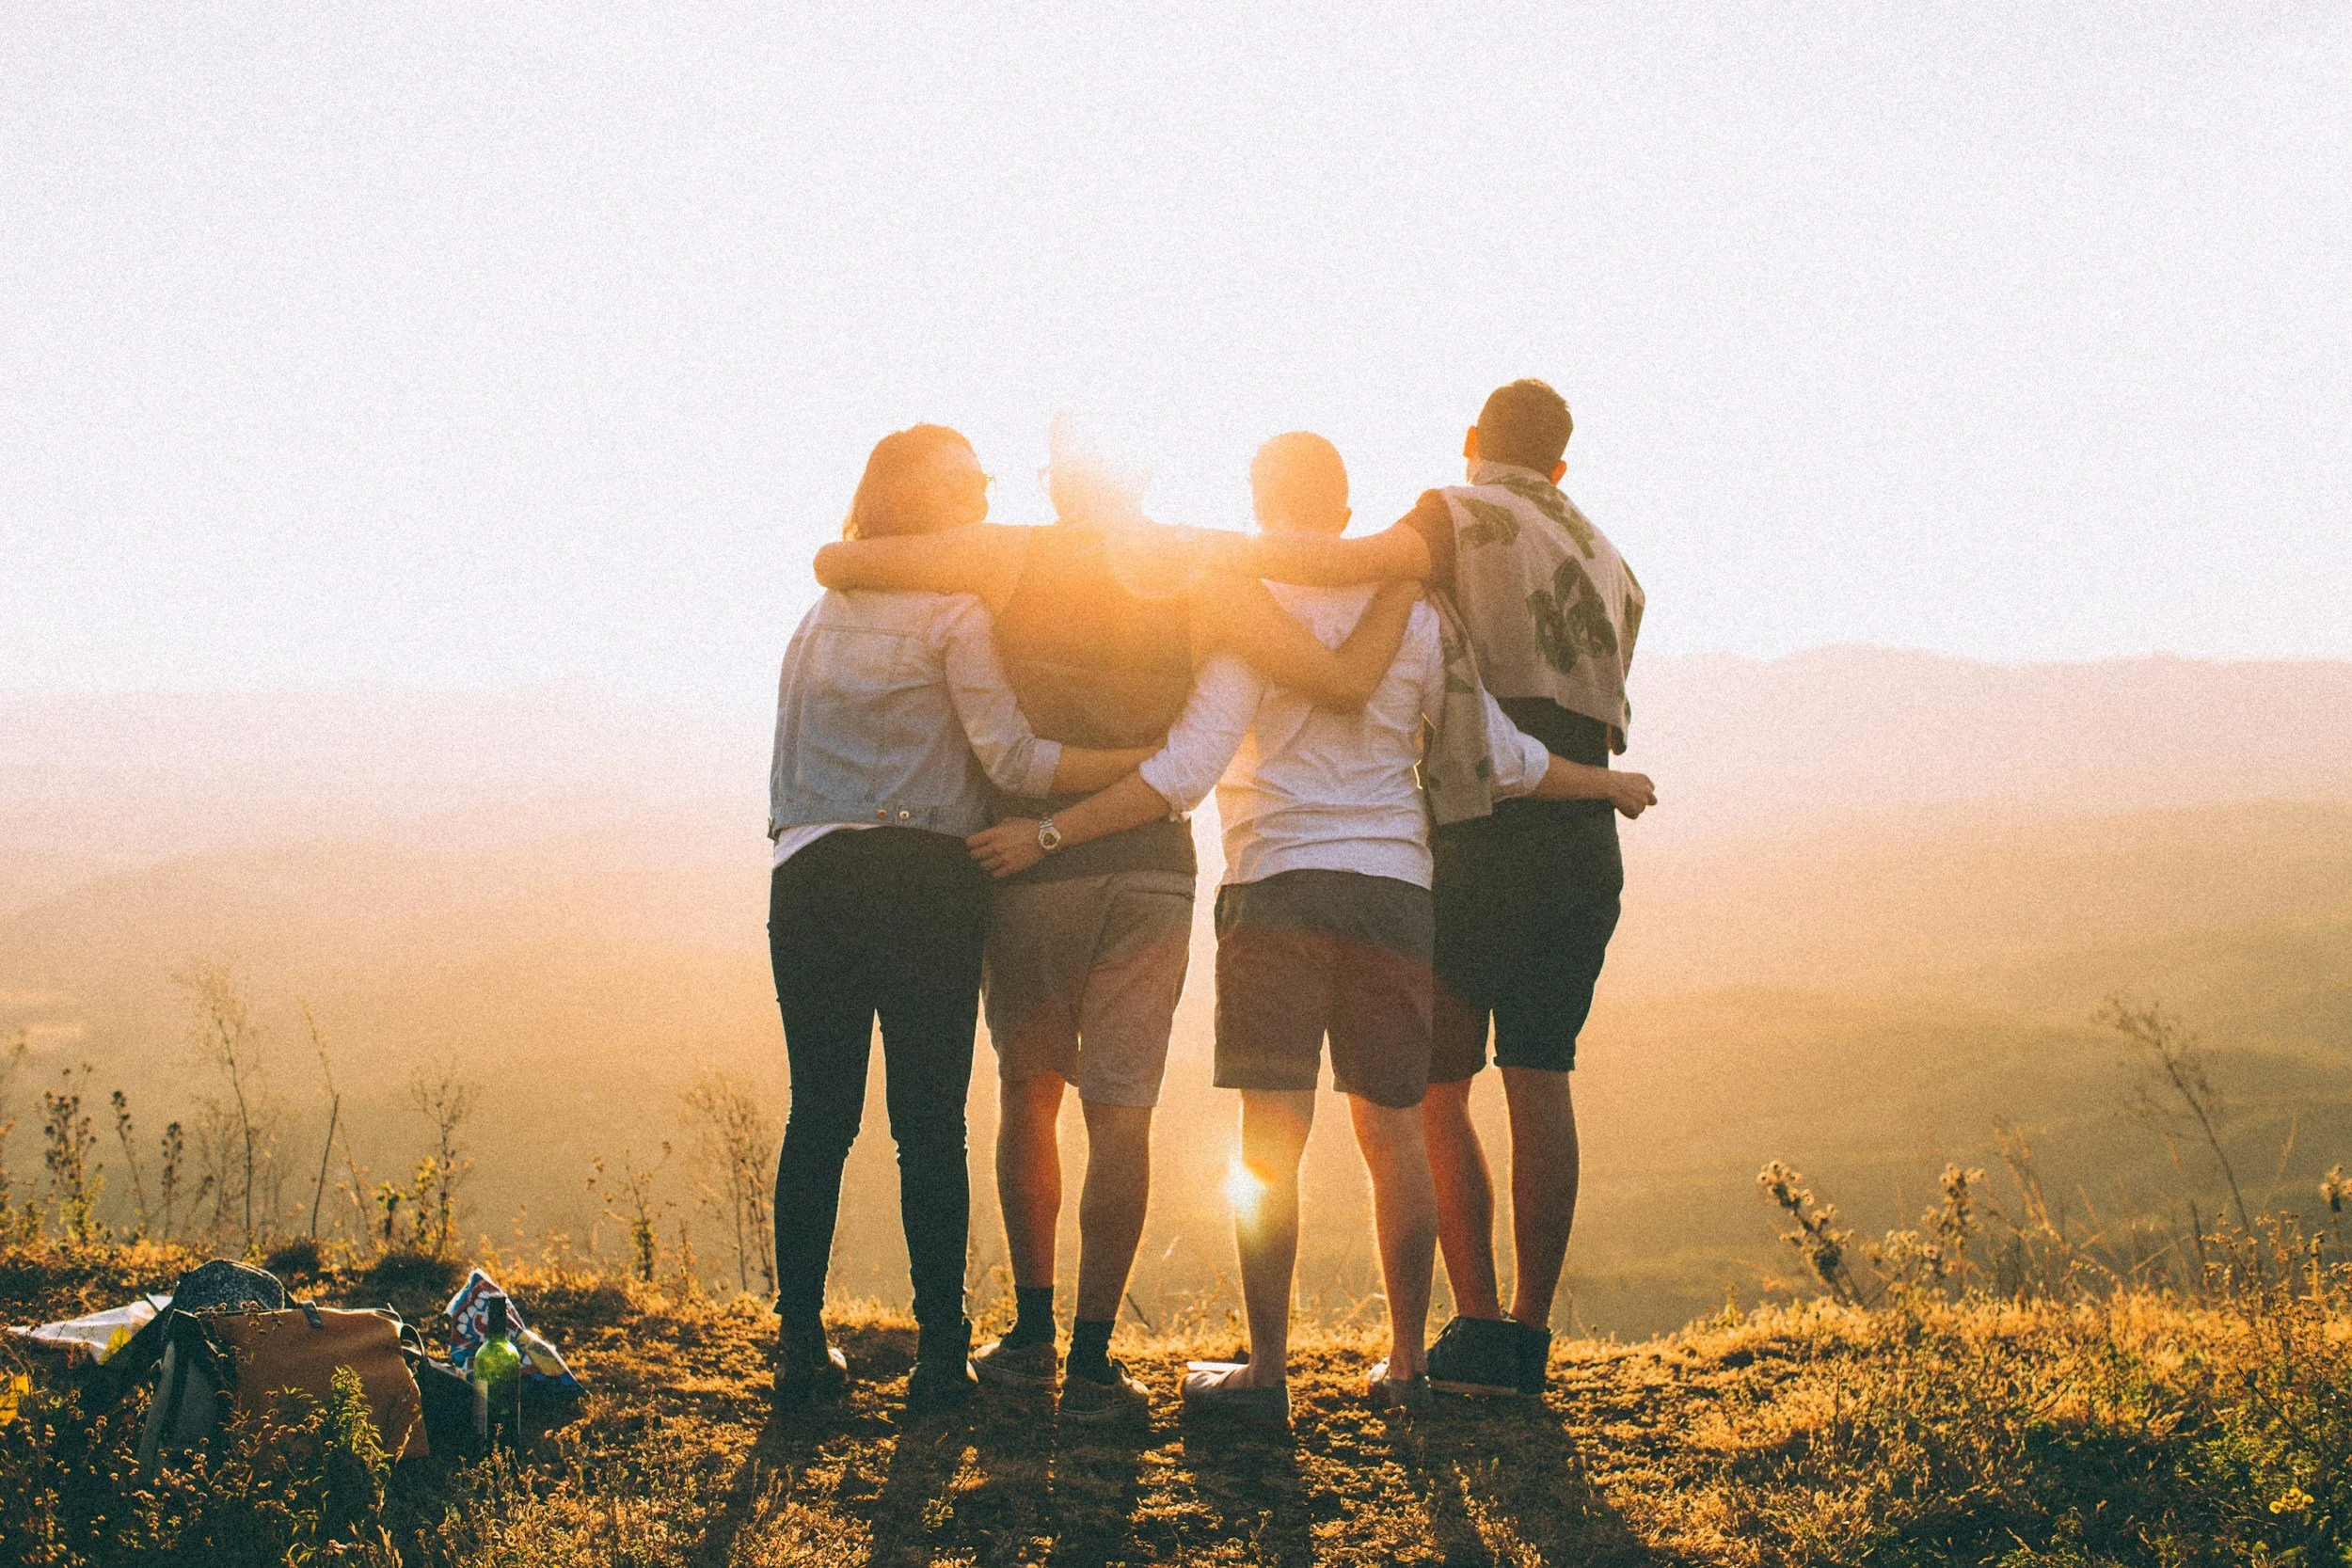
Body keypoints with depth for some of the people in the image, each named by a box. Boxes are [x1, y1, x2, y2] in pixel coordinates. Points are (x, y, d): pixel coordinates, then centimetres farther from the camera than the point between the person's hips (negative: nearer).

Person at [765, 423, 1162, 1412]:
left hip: (808, 876, 5)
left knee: (819, 1114, 7)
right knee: (930, 1120, -1)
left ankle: (801, 1342, 7)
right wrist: (1153, 762, -7)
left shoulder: (821, 614, 20)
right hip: (920, 878, -5)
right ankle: (939, 1350, 1)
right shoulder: (953, 611, -1)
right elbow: (1011, 756, -9)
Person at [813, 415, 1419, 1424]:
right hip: (1151, 869, 0)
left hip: (1027, 862, 0)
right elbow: (1344, 685, -5)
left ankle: (1032, 1337, 19)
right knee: (1120, 1112, 2)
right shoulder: (1202, 574, 0)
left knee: (1028, 1093, 17)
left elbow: (834, 564, -3)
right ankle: (1091, 1365, -2)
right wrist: (1405, 576, 8)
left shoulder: (1010, 557, -1)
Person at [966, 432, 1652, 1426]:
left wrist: (1048, 833, -10)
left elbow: (1183, 773, -12)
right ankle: (1404, 1367, 14)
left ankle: (1266, 1372, -3)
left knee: (1270, 1139, -3)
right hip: (1395, 891, 4)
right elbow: (1502, 758, 13)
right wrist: (1610, 785, 30)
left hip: (1278, 888, -4)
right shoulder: (1413, 615, 10)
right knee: (1393, 1133, 10)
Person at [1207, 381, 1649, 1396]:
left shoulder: (1463, 518, -1)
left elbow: (1362, 561, -23)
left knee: (1433, 1083, 2)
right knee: (1540, 1080, 7)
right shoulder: (1608, 563, 20)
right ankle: (1530, 1332, 6)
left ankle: (1480, 1327, -4)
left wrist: (1213, 545, -21)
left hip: (1485, 838, -6)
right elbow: (1599, 714, 15)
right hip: (1586, 844, 6)